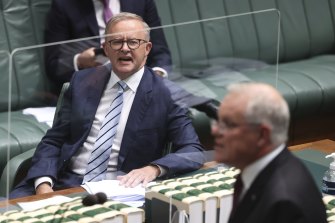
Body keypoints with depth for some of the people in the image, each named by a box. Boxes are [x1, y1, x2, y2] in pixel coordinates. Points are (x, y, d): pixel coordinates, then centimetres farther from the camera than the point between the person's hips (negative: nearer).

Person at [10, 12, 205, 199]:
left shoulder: (165, 94, -2)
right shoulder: (83, 82, 10)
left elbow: (195, 152, -7)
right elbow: (53, 141, 10)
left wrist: (154, 169, -26)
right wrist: (44, 184, -9)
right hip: (64, 184, 3)